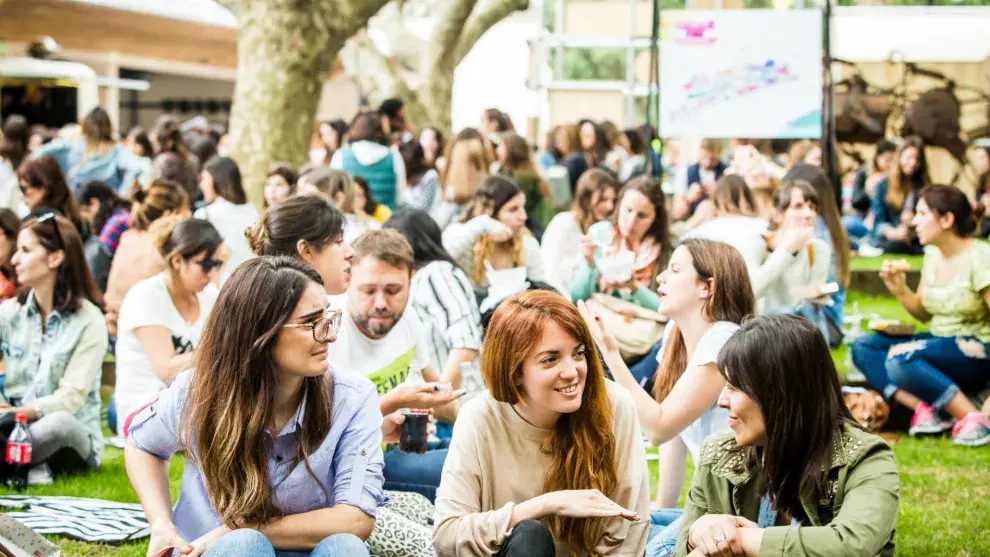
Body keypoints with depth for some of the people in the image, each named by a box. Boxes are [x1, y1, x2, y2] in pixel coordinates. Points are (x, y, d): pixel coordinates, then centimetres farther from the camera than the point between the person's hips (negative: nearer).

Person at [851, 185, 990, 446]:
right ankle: (924, 409, -20)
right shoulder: (933, 255, 7)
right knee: (862, 346, -3)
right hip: (941, 341, 9)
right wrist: (899, 289, -2)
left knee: (899, 357, -30)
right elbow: (924, 313, 15)